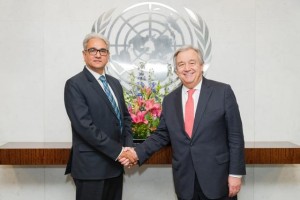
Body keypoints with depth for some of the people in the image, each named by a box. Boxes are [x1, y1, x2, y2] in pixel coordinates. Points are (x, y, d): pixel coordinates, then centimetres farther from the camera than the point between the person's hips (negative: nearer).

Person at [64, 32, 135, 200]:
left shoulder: (115, 83, 12)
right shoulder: (75, 84, -10)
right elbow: (84, 125, -19)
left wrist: (128, 147, -1)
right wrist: (118, 151, -18)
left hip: (115, 164, 7)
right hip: (91, 166, -7)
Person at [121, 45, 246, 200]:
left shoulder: (222, 92, -4)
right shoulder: (169, 100, 8)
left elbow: (235, 135, -5)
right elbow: (162, 135, 11)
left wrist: (235, 173, -8)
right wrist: (138, 153, -3)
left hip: (217, 178, -3)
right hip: (184, 182, 3)